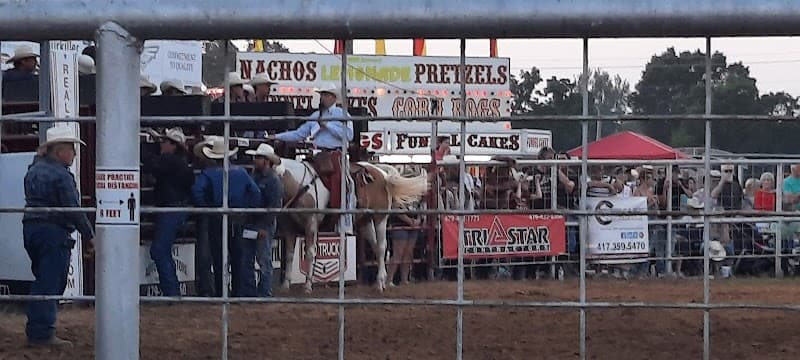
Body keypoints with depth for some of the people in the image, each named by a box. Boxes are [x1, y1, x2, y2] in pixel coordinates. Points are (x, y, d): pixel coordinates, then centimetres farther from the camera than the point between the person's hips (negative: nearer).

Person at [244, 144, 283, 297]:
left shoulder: (273, 180, -12)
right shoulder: (254, 175, 11)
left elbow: (274, 206, -16)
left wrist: (264, 227, -18)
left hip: (264, 226, -8)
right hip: (250, 224, 8)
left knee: (264, 261, 0)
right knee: (245, 257, 10)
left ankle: (265, 293, 7)